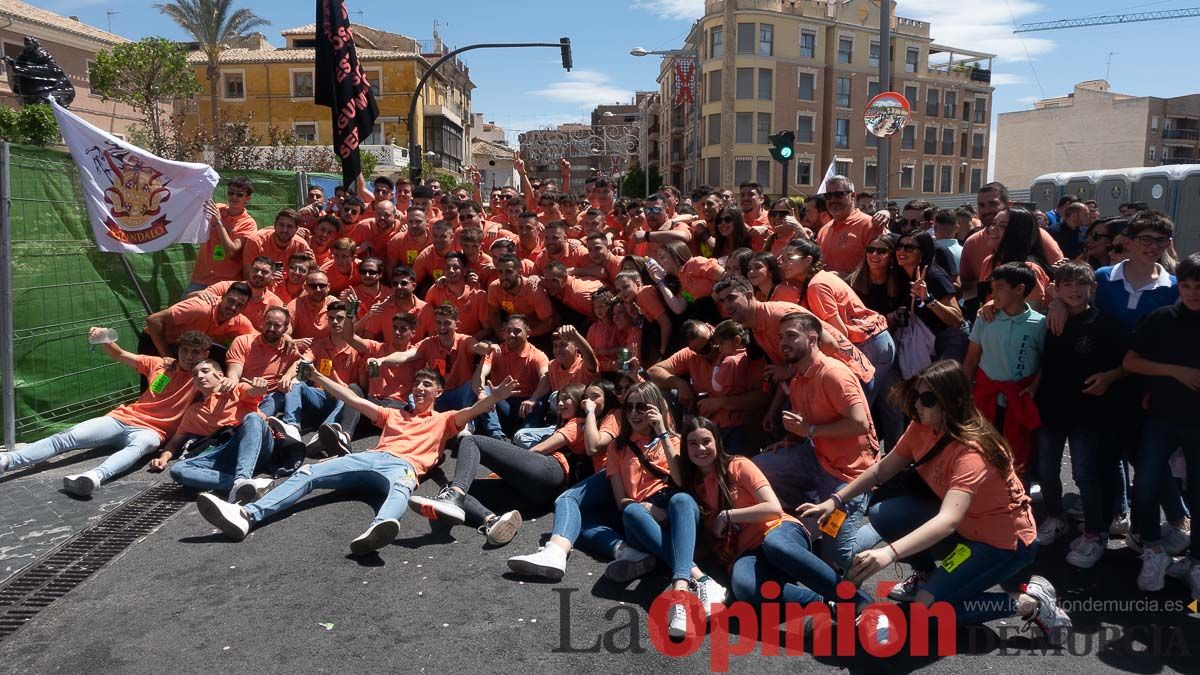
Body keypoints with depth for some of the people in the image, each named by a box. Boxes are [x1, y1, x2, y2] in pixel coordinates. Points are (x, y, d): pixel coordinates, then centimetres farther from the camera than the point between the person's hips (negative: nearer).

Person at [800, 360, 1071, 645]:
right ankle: (926, 576, 16)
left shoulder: (971, 451, -32)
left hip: (1005, 540, -7)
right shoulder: (923, 427, -9)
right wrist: (836, 501, -7)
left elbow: (948, 522, -45)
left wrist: (889, 553, -57)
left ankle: (1029, 602, -4)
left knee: (929, 608, -18)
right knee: (883, 515, -9)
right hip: (964, 527, 8)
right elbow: (883, 469, 1)